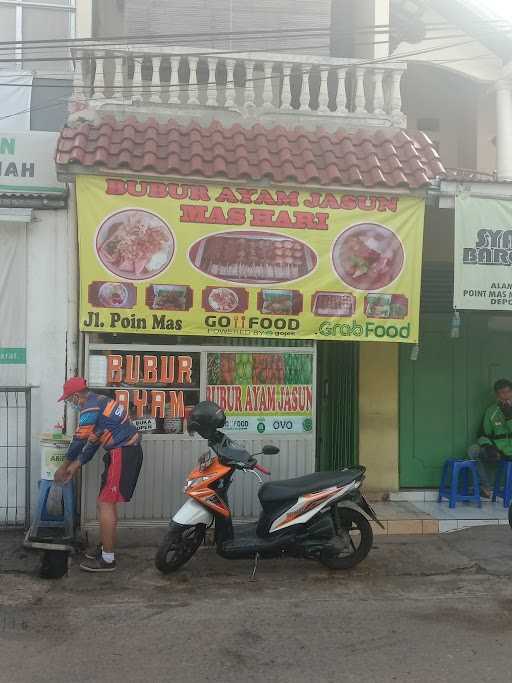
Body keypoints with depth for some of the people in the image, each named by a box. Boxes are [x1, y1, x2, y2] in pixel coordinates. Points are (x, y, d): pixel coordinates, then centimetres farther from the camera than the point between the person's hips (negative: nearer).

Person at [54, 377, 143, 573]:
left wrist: (64, 467, 8)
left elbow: (79, 441, -8)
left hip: (123, 453, -10)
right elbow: (93, 441, 21)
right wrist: (76, 466, 20)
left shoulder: (90, 408, -14)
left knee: (106, 504, -7)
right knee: (106, 503, 18)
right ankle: (105, 548, 28)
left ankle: (107, 559, -2)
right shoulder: (99, 402, 18)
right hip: (127, 450, 10)